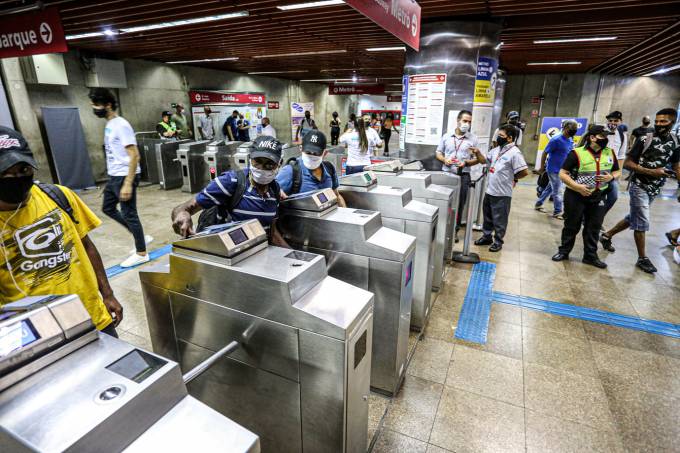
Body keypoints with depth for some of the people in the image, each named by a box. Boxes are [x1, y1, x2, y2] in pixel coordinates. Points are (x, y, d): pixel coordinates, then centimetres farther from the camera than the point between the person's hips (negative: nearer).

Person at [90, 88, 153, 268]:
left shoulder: (121, 125, -17)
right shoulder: (109, 125, 13)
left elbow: (134, 155, -23)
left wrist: (128, 184, -26)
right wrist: (113, 175, 20)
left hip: (124, 177, -10)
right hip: (113, 176, 10)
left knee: (129, 214, -2)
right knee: (108, 208, 20)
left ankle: (141, 253, 11)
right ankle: (142, 237, 25)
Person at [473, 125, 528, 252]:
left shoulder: (514, 153, -17)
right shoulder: (496, 149, 6)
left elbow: (524, 172, -18)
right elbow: (484, 160, 16)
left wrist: (512, 178, -4)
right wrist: (477, 152, -2)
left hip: (502, 193, -8)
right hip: (489, 191, 8)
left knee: (499, 220, 6)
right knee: (487, 216, 19)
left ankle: (498, 241, 19)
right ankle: (486, 237, 34)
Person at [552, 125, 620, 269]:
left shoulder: (610, 153, 4)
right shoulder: (577, 153, -13)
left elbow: (617, 171, 15)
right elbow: (562, 174, -13)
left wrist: (611, 177, -8)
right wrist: (577, 187, -22)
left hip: (598, 196, 5)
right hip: (576, 196, -4)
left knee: (594, 227, 10)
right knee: (572, 226, 8)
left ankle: (590, 255, 23)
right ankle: (564, 251, 24)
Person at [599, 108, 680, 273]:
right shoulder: (645, 140, -11)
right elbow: (627, 163, -11)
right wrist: (651, 172, -19)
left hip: (655, 189, 6)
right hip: (639, 186, -6)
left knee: (633, 218, 14)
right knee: (642, 222, -2)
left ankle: (607, 235, 32)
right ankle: (642, 258, 9)